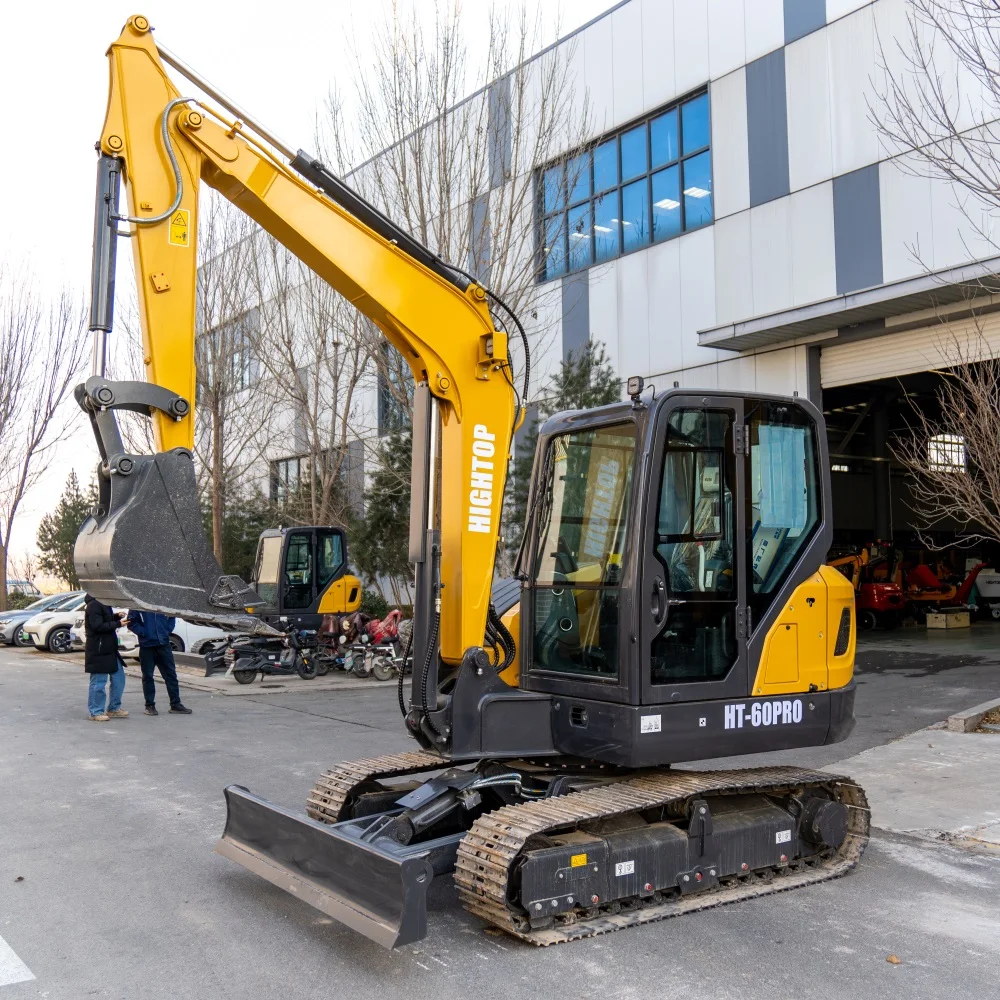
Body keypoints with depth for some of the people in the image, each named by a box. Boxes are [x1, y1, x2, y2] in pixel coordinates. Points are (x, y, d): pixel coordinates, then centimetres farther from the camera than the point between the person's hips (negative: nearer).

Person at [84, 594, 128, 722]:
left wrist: (116, 616, 3)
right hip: (98, 650, -10)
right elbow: (97, 626, -22)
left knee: (119, 678, 13)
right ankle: (96, 712, 8)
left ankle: (114, 708, 23)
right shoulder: (94, 605, -16)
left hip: (109, 648, 10)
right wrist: (117, 624, -19)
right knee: (99, 682, -2)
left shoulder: (103, 604, 15)